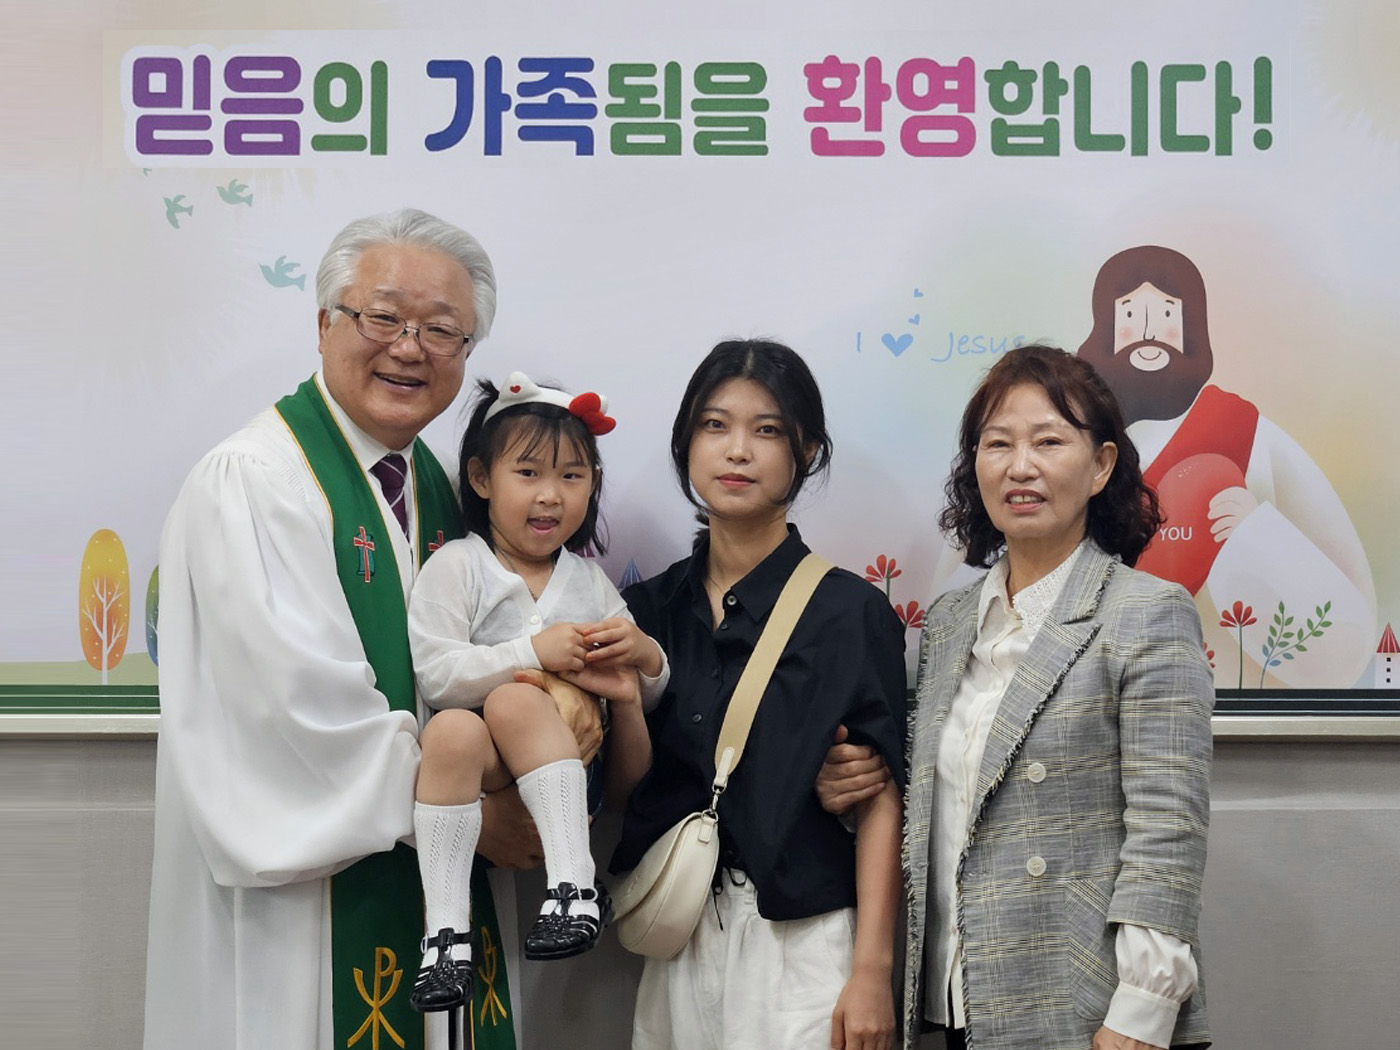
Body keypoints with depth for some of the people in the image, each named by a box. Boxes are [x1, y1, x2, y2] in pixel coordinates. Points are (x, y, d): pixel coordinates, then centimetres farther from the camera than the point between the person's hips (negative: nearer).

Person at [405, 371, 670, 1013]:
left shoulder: (589, 582, 14)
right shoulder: (456, 566, 3)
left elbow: (642, 698, 19)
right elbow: (435, 675, -11)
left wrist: (646, 659, -5)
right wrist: (534, 653, -20)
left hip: (556, 772, 1)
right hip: (476, 768, -1)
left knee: (513, 700, -30)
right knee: (453, 729, -35)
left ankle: (574, 885, -36)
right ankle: (446, 931, -31)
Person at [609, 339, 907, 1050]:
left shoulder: (851, 611, -7)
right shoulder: (648, 607, 5)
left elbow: (879, 799, -8)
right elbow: (627, 786, 6)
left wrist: (872, 969, -12)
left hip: (802, 939, -4)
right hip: (679, 938, 4)